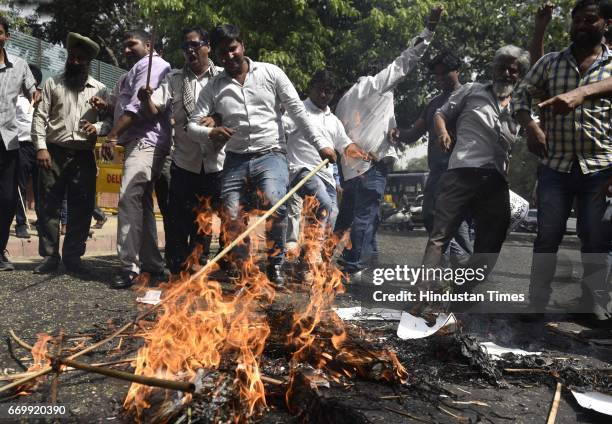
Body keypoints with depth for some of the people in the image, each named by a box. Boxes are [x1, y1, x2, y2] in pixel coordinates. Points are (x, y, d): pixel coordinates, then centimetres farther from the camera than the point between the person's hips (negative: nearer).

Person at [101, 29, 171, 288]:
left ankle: (130, 266, -22)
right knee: (142, 202, 10)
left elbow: (138, 105, -14)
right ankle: (151, 264, 16)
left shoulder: (151, 64, -2)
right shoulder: (137, 70, 30)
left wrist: (113, 135, -16)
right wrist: (105, 107, 12)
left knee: (129, 198, -21)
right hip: (137, 143, 11)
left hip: (146, 140, -11)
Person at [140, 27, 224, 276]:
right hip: (184, 162, 1)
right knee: (178, 222, 1)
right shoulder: (174, 79, 8)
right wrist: (146, 99, -22)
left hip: (215, 163, 0)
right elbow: (155, 110, -1)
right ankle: (176, 272, 12)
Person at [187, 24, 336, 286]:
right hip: (235, 159, 3)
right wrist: (209, 134, -20)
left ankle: (275, 266, -9)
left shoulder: (270, 73, 4)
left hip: (270, 154, -3)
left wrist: (320, 143, -4)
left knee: (275, 204, -28)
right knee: (232, 218, -6)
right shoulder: (213, 88, 9)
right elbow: (192, 125, 4)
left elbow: (297, 110, 3)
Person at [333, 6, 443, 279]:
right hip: (372, 161, -8)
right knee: (366, 216, -8)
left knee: (347, 214, 14)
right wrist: (430, 29, 6)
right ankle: (353, 268, -11)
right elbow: (405, 61, 3)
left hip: (351, 164, 8)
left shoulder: (345, 98, 27)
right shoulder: (377, 84, 5)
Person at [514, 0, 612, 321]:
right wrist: (531, 128, -11)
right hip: (555, 166, 1)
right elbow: (522, 96, 9)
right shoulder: (550, 62, 11)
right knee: (547, 238, 4)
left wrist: (581, 93, -40)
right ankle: (536, 307, 13)